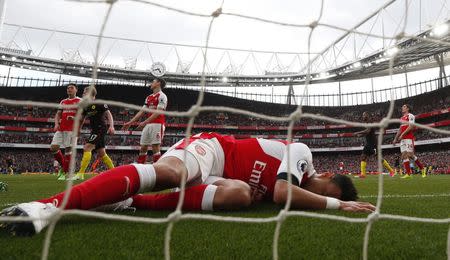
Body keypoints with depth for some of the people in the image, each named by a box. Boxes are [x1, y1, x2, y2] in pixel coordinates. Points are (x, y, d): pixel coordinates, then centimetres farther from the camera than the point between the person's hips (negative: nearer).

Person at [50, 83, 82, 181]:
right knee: (53, 148, -5)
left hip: (72, 129, -5)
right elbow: (58, 114, 19)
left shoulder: (80, 101, 5)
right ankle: (63, 165, 17)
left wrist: (75, 118, -19)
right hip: (61, 128, 5)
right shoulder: (63, 102, 21)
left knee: (68, 149, -6)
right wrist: (56, 123, 1)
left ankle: (64, 173, 3)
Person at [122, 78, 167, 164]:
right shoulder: (148, 98, 21)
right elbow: (141, 112, 20)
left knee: (155, 148, -8)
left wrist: (145, 122, -22)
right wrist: (130, 122, 14)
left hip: (157, 124, -8)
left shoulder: (162, 96, -5)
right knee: (143, 148, 7)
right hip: (148, 125, 8)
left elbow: (158, 112, -15)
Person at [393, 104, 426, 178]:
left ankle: (422, 168, 9)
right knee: (404, 155, 0)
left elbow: (411, 127, -14)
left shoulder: (410, 115, -2)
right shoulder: (402, 118, 22)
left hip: (409, 138, -8)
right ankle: (408, 173, 1)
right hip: (402, 139, 8)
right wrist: (395, 138, 18)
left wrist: (402, 134, -20)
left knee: (410, 155, -10)